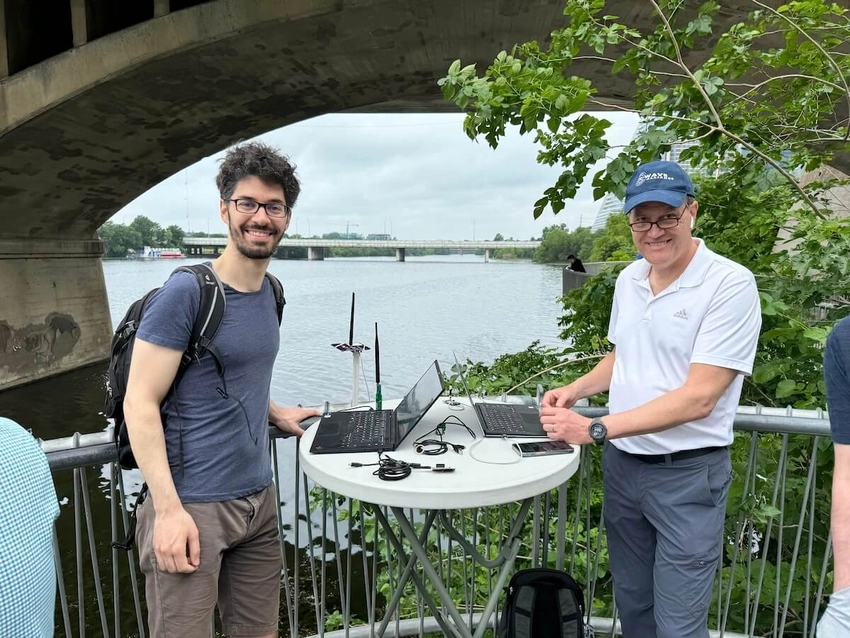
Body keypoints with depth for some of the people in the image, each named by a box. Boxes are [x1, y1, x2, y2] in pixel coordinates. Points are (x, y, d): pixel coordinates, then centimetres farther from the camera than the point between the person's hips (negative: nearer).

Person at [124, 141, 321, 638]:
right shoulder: (185, 291, -14)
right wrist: (168, 509, -18)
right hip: (193, 506, -6)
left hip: (259, 499, 7)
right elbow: (141, 403, -15)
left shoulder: (270, 293, 8)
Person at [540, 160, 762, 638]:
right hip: (622, 464, 6)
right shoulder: (629, 279, 4)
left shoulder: (730, 284, -18)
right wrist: (574, 390, 1)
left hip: (688, 474, -6)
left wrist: (596, 429, -25)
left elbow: (698, 398, -22)